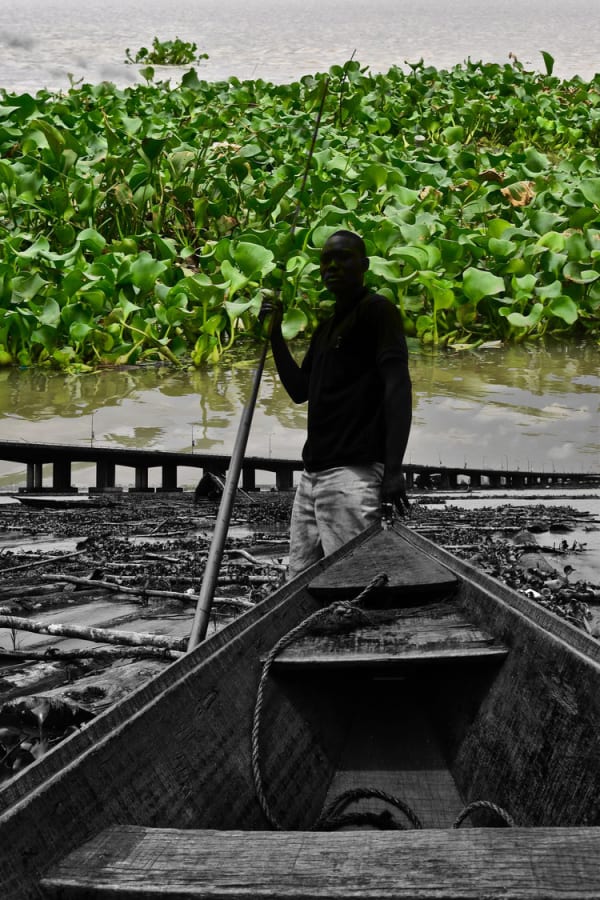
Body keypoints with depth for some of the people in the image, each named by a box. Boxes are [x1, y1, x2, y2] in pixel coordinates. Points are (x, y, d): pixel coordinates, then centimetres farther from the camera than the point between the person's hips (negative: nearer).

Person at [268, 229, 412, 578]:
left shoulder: (377, 310, -3)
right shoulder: (326, 326, 24)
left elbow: (398, 387, -13)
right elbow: (300, 390, 27)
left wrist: (393, 469, -22)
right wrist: (275, 333, 17)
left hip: (352, 473, -9)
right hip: (314, 473, 9)